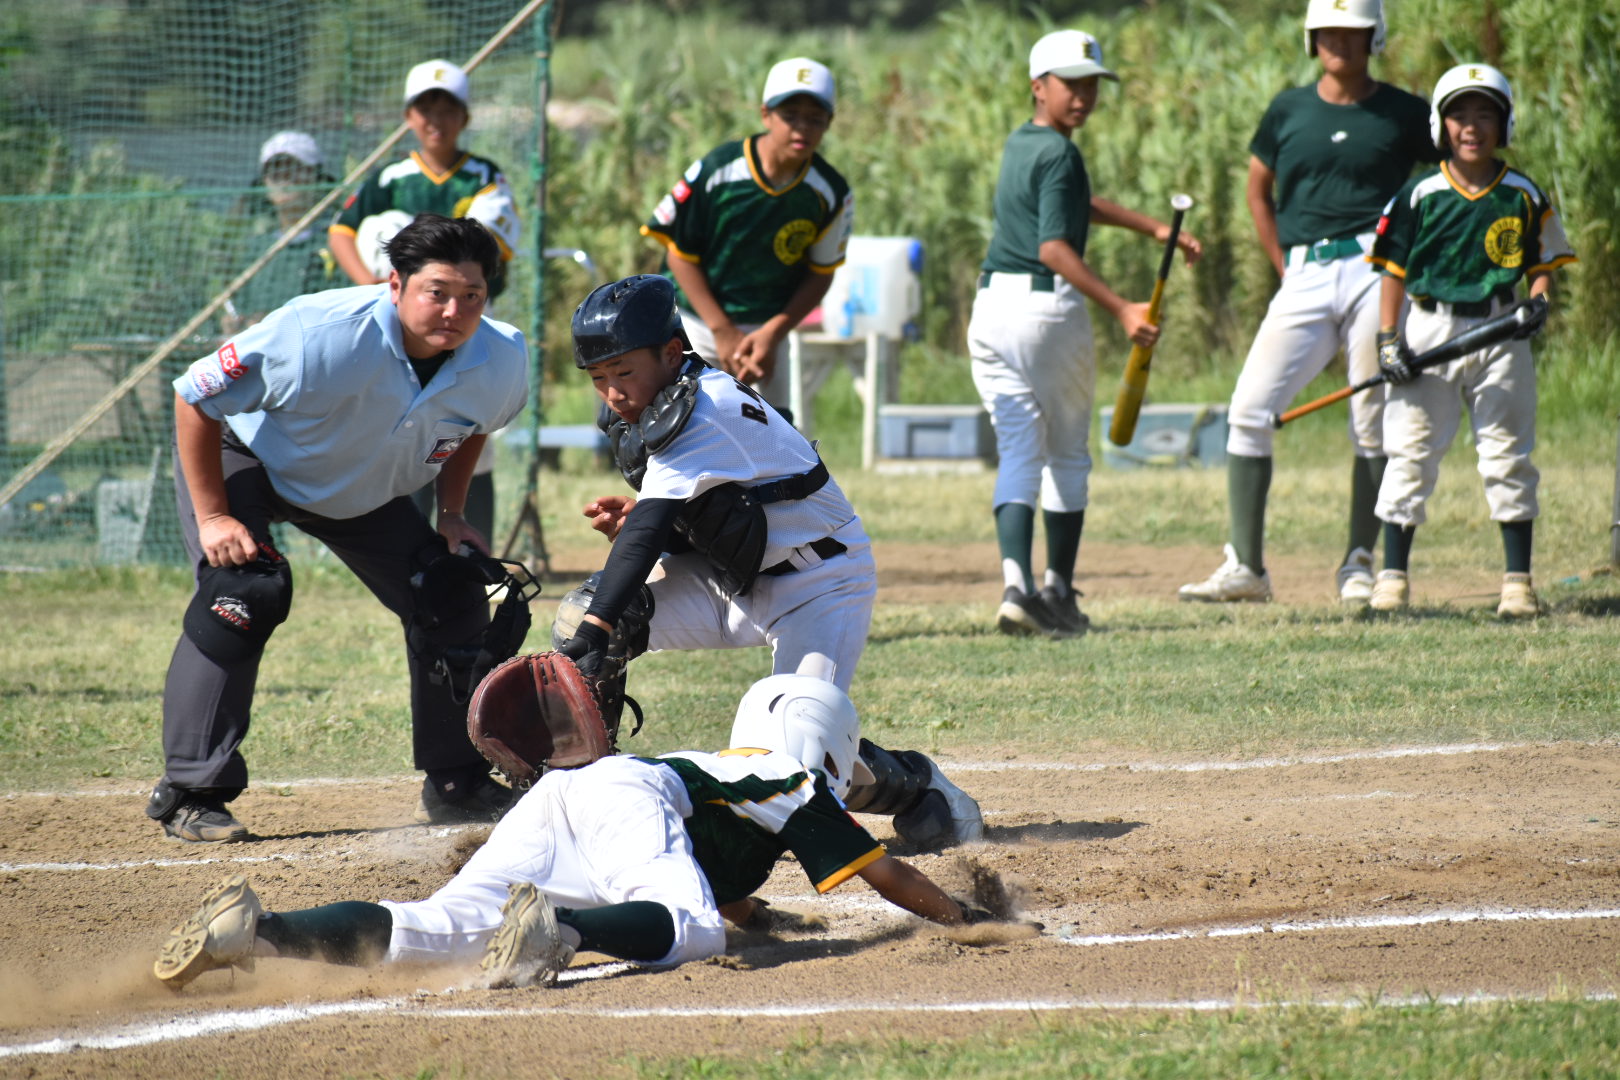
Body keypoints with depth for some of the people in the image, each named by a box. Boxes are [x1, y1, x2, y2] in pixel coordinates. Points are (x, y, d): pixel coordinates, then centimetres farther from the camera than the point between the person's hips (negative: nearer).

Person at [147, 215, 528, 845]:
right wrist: (211, 517, -27)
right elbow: (195, 396, -27)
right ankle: (189, 794, -19)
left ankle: (457, 783, 17)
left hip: (366, 491, 6)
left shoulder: (501, 363, -23)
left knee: (454, 598, -1)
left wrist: (451, 514, -5)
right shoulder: (325, 336, -40)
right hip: (243, 456, -5)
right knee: (246, 592, -26)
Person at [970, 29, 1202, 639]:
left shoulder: (1020, 144, 15)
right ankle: (1058, 592, 15)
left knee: (1018, 452, 1)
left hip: (991, 308, 7)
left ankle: (1016, 584, -18)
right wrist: (1121, 309, -28)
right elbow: (1055, 247, -22)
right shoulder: (1059, 155, -12)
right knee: (1067, 455, 11)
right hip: (1048, 308, -7)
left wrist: (1156, 229, 30)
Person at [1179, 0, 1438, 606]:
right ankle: (1245, 567, -6)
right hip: (1305, 278, 2)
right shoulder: (1289, 111, 12)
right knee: (1249, 409, -9)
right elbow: (1258, 190, 23)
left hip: (1376, 269, -2)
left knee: (1374, 423, -2)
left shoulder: (1406, 115, 6)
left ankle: (1359, 564, 8)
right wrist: (1286, 271, 13)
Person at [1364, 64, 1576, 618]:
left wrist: (1536, 303, -11)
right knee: (1410, 452, -1)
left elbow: (1545, 264, 10)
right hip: (1429, 331, 0)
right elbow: (1394, 270, 3)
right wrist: (1387, 339, -5)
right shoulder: (1420, 195, 2)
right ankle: (1392, 576, 5)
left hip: (1500, 334, 0)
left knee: (1508, 457, 1)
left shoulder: (1524, 196, 4)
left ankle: (1518, 580, 7)